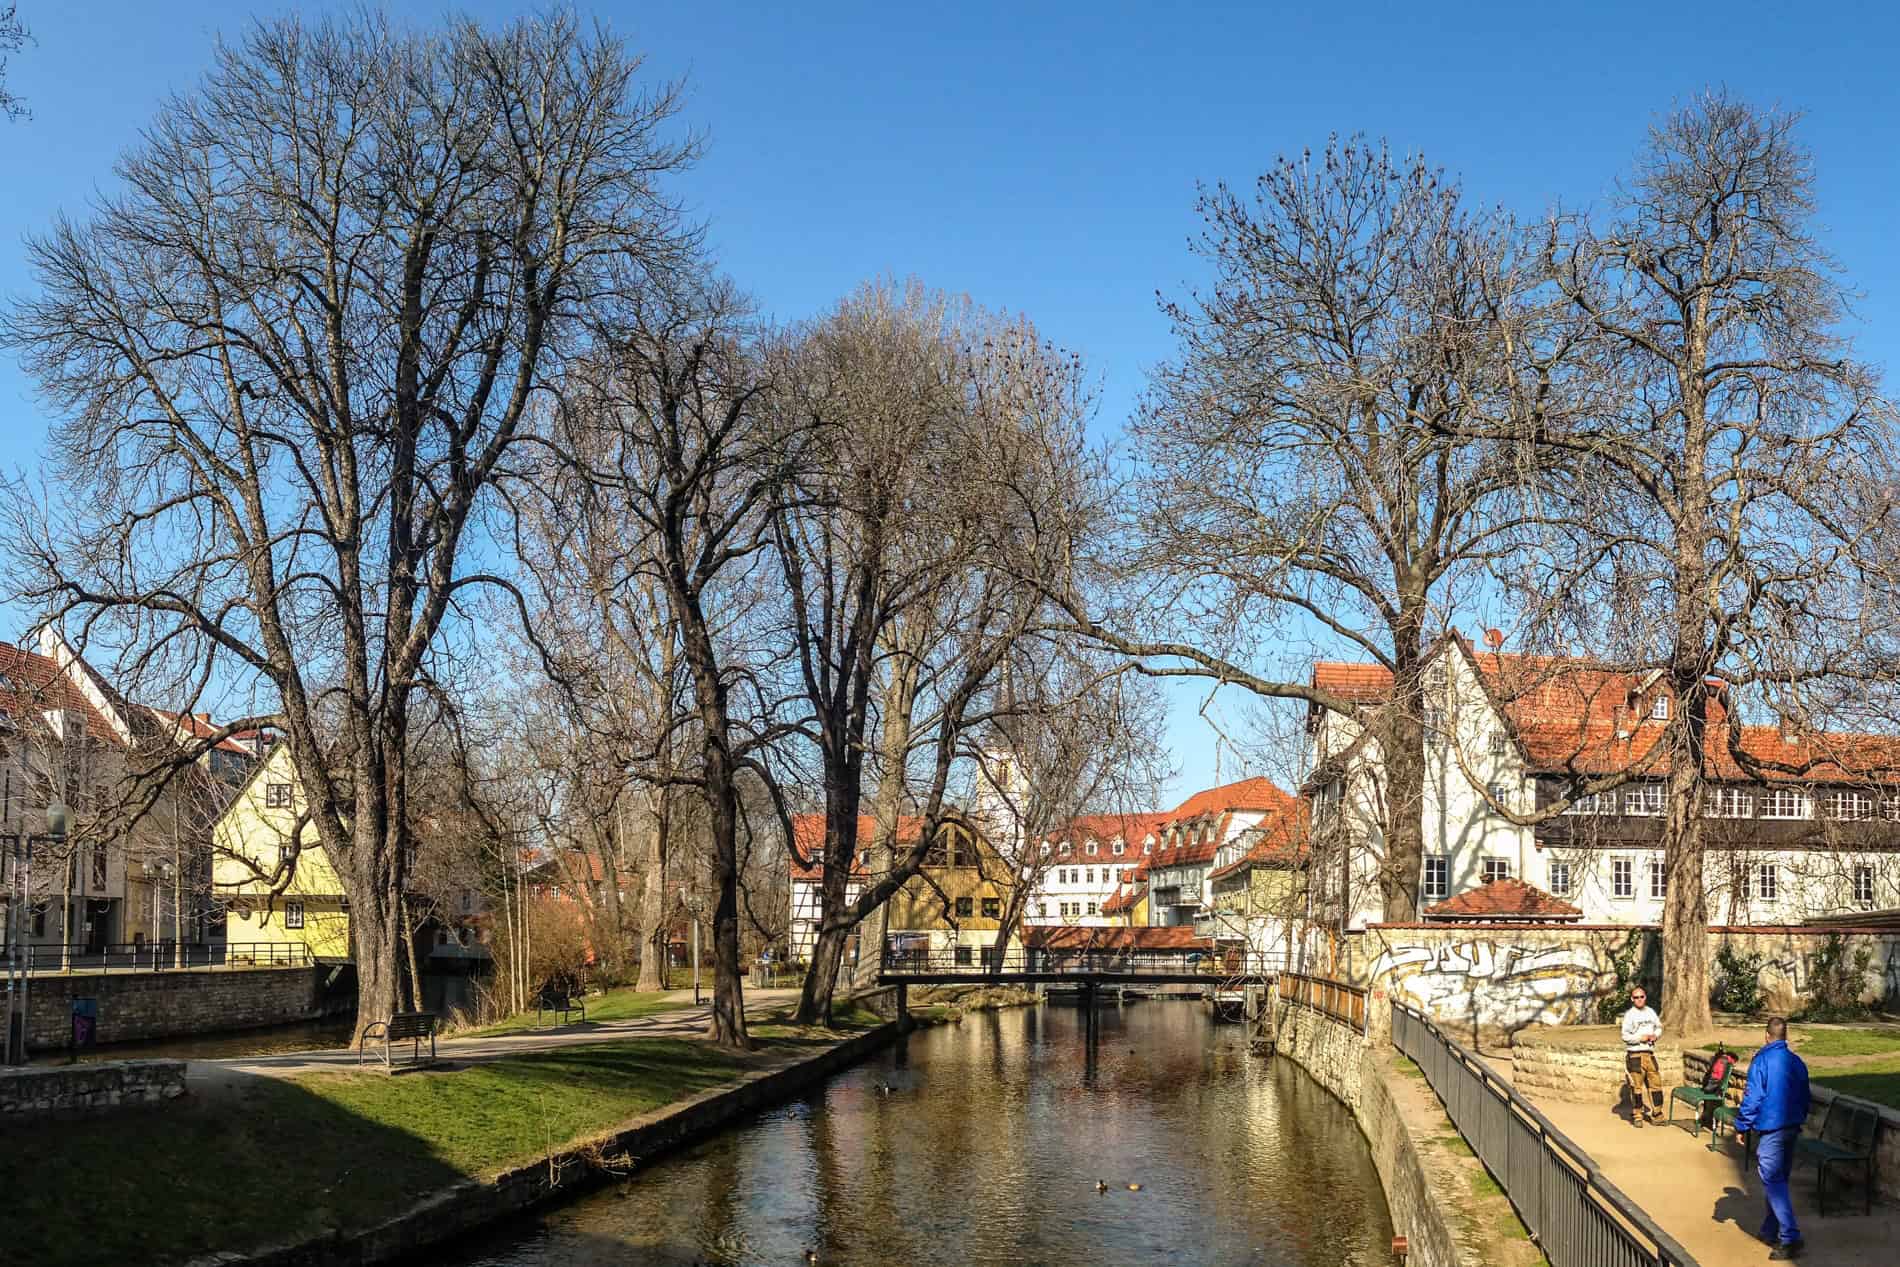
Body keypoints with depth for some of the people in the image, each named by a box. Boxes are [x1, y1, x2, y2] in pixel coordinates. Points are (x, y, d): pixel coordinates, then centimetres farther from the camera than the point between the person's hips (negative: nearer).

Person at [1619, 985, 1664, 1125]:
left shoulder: (1651, 1012, 10)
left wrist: (1655, 1035, 1)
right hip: (1635, 1054, -5)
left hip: (1649, 1053, 5)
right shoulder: (1629, 1014, -7)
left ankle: (1656, 1114, 18)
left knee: (1655, 1082, 7)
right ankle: (1637, 1116, 8)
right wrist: (1640, 1038, -16)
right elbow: (1625, 1035, -11)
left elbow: (1659, 1027, 20)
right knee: (1637, 1085, -1)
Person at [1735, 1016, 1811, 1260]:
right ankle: (1771, 1231, 26)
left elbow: (1752, 1097, -14)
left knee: (1774, 1183, -7)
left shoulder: (1762, 1060, -13)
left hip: (1770, 1128, -7)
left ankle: (1790, 1238, -16)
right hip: (1792, 1127, 7)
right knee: (1779, 1180, 17)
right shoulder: (1797, 1062, 7)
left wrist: (1742, 1127, -5)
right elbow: (1805, 1097, 15)